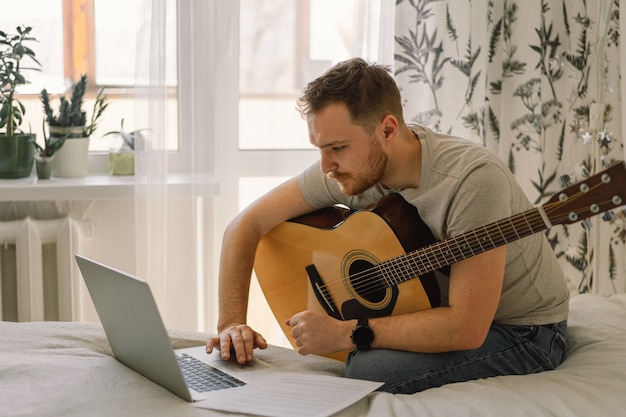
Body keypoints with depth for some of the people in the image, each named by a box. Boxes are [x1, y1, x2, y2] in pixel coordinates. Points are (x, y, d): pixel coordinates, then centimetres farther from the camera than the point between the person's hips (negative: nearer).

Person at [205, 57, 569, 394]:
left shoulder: (473, 178, -32)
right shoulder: (350, 169, -12)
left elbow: (467, 328, -33)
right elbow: (248, 223, -5)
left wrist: (345, 334, -32)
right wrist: (232, 323, -18)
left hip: (525, 330, -6)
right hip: (446, 308, 6)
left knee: (369, 370, -28)